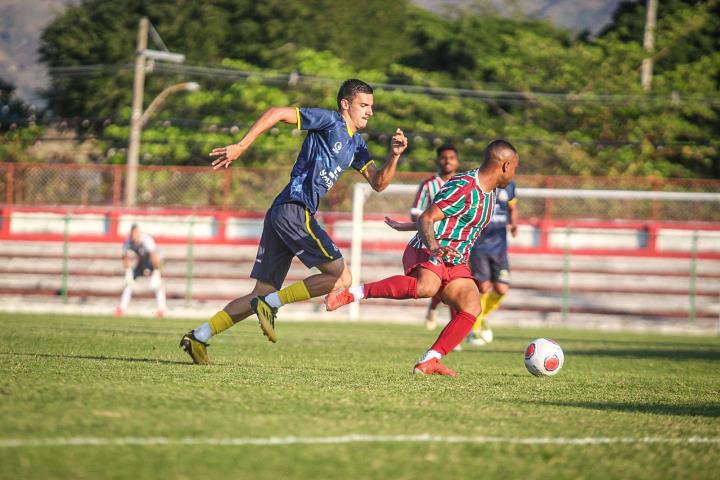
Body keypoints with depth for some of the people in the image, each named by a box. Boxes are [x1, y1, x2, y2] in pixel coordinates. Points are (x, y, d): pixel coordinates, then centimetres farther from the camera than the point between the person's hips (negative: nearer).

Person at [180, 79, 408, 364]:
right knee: (341, 278, -9)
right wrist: (240, 147, -15)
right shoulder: (330, 121, -3)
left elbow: (378, 183, 19)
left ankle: (199, 336, 2)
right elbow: (276, 113, -9)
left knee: (262, 295, 7)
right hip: (295, 209, -9)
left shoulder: (356, 143, 23)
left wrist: (394, 156, 1)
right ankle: (271, 304, -12)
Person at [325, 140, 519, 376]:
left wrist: (407, 226, 35)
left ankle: (429, 362, -13)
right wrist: (433, 247, -37)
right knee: (427, 286, -39)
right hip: (426, 253, -9)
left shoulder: (489, 192, 16)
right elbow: (426, 219, -19)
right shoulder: (463, 188, -15)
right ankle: (351, 293, -29)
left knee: (471, 308, -13)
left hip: (455, 263, 9)